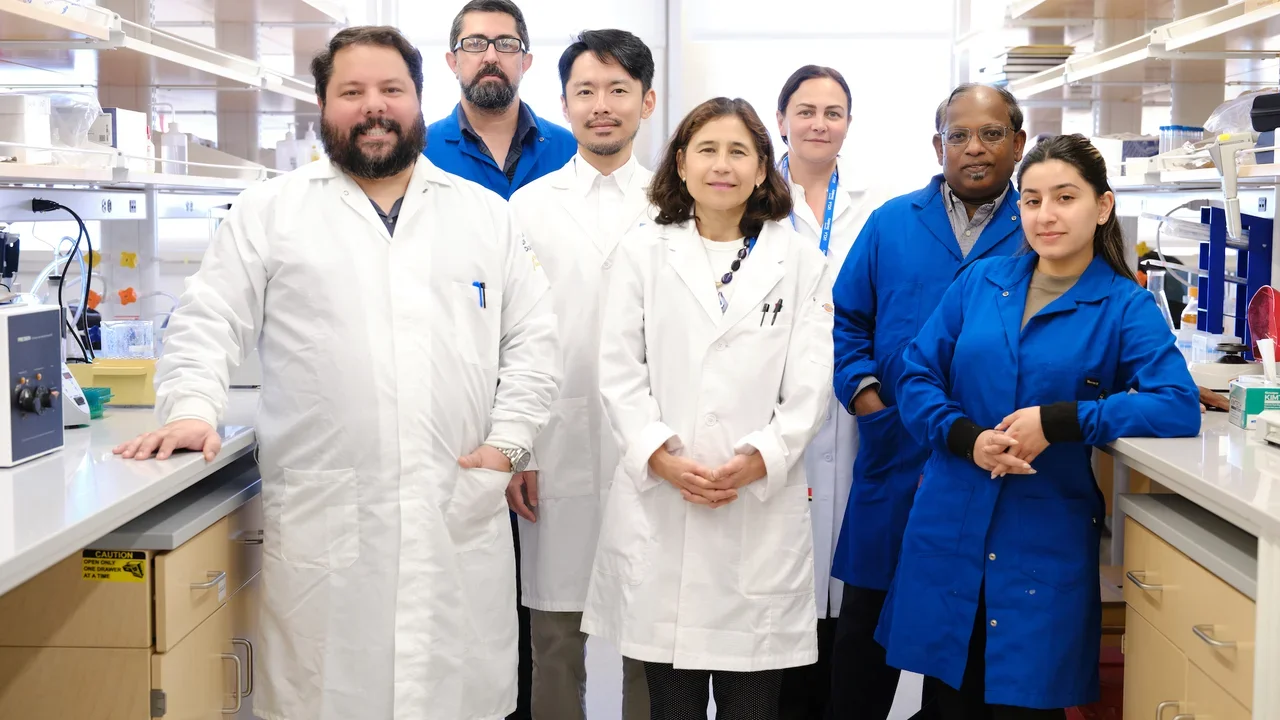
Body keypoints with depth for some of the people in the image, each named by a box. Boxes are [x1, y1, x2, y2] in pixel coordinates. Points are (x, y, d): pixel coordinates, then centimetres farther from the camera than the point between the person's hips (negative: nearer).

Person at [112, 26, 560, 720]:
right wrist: (192, 409, -11)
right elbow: (209, 323, 6)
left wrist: (507, 440, 1)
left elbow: (532, 338, 12)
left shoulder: (487, 214, 14)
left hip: (462, 517, 2)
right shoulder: (269, 210, 9)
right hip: (321, 521, -1)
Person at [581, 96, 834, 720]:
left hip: (762, 510, 0)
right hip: (658, 508, 1)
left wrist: (756, 460, -11)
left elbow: (809, 386, 2)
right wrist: (661, 455, -10)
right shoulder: (642, 252, 9)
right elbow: (620, 372, 4)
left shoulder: (802, 263, 8)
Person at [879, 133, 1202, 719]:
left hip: (1046, 541, -3)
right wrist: (969, 438, -13)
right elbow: (917, 375, 5)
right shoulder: (981, 282, 7)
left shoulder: (1125, 308, -3)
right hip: (950, 533, 3)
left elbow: (1180, 406, -16)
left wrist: (1059, 421, -22)